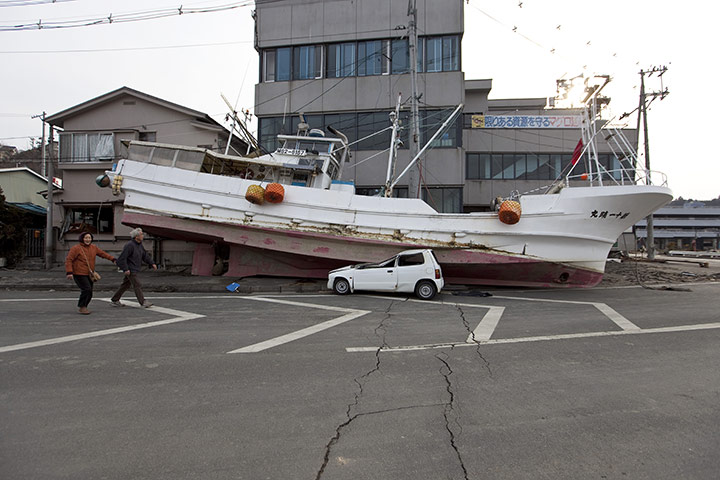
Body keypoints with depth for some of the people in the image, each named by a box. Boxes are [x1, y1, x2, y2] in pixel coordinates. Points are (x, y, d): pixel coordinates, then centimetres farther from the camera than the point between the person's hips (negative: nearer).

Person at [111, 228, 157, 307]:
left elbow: (145, 255, 17)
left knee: (125, 285, 16)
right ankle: (143, 302, -7)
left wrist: (152, 263, 9)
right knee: (137, 285, -9)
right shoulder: (130, 245, -19)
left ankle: (114, 301, 26)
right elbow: (122, 258, -20)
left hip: (135, 269, 10)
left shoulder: (139, 245, 10)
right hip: (130, 270, -10)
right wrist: (125, 269, -22)